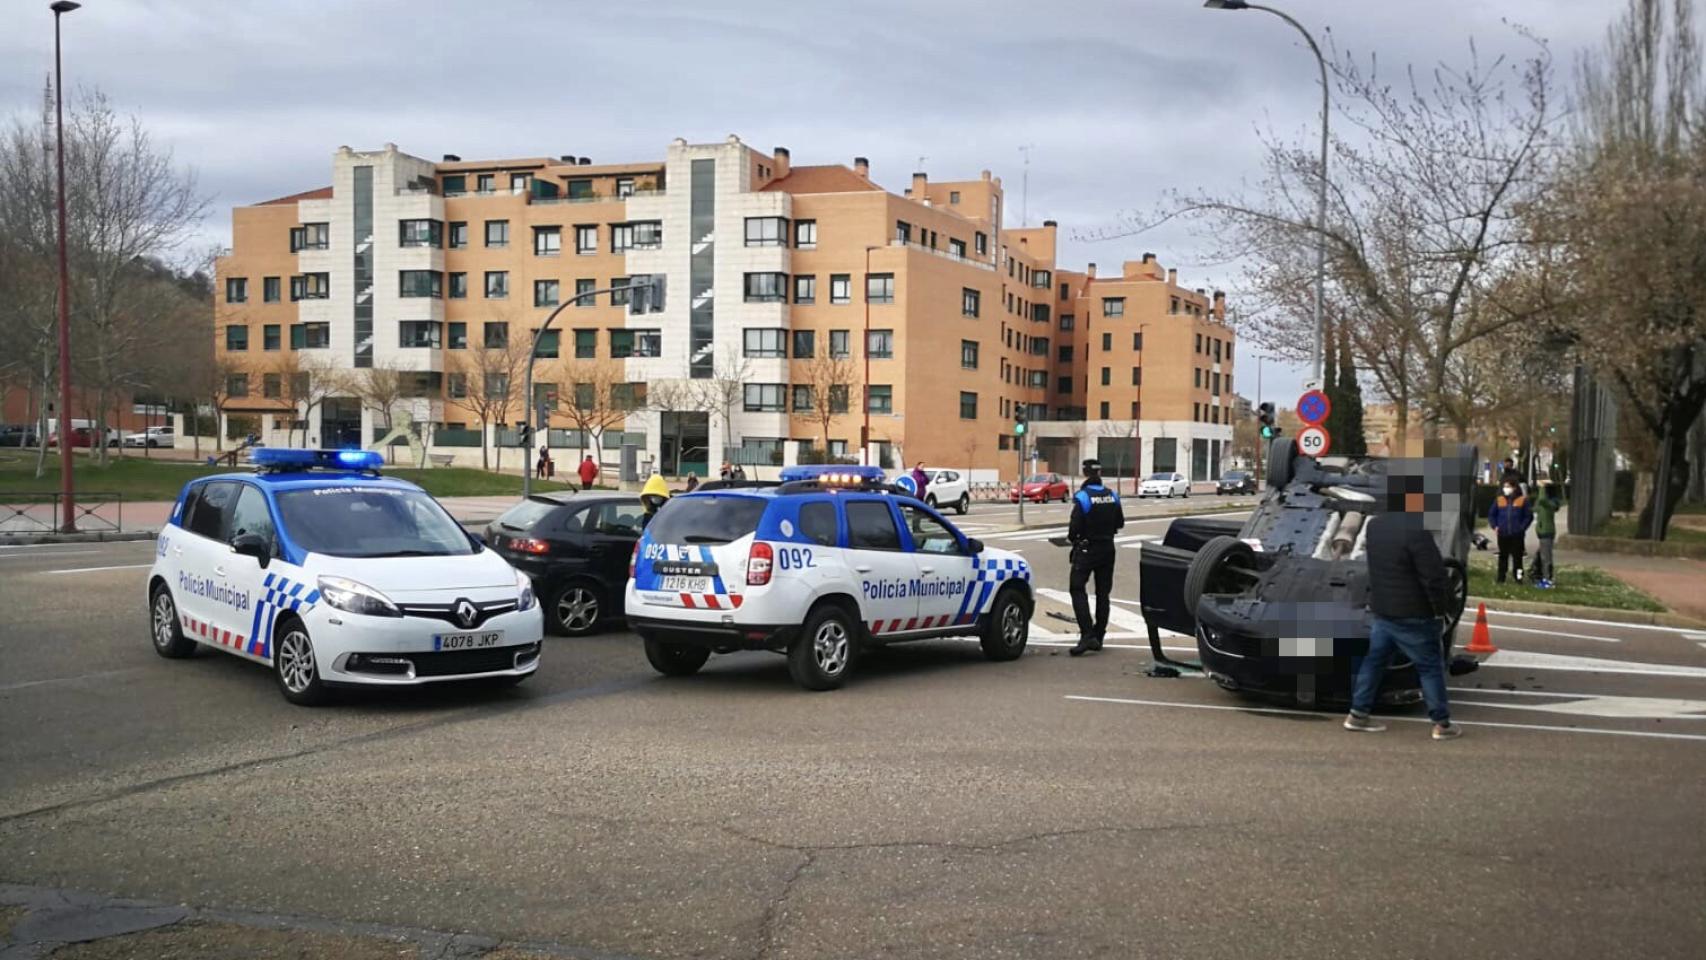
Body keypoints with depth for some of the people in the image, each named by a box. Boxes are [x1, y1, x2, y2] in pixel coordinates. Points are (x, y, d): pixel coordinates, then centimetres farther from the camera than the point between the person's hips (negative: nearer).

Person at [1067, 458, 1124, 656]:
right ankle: (1098, 636, 16)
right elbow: (1119, 523, 9)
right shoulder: (1112, 496, 2)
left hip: (1086, 549, -6)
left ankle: (1087, 634, -16)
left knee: (1078, 590, -3)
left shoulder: (1082, 497, -17)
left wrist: (1072, 538, 0)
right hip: (1107, 549, 6)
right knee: (1103, 592, 12)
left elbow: (1075, 526, -20)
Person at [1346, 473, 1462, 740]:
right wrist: (1440, 611, -10)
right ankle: (1442, 724, 12)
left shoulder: (1374, 526, 3)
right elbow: (1433, 577, -19)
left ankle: (1357, 715, 18)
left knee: (1374, 661, 14)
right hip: (1411, 616, -7)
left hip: (1380, 610, 7)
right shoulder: (1416, 531, -22)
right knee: (1430, 668, 5)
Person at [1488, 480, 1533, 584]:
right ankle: (1501, 578, 13)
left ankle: (1518, 576, 8)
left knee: (1517, 556, 1)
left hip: (1517, 535, -2)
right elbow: (1491, 514, 14)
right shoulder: (1499, 500, 7)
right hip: (1502, 534, 2)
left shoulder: (1522, 500, 0)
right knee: (1503, 556, 8)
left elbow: (1529, 516, 3)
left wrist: (1522, 527, -8)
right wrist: (1495, 526, 0)